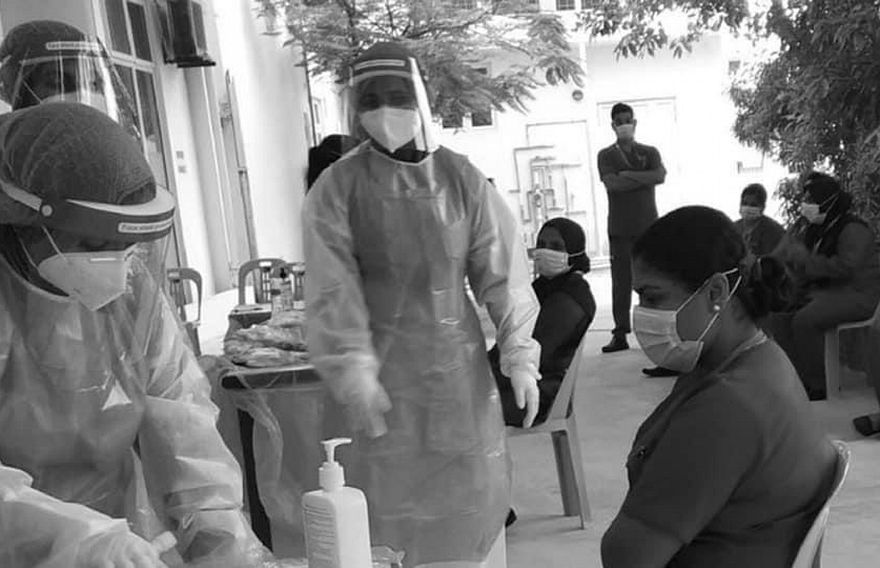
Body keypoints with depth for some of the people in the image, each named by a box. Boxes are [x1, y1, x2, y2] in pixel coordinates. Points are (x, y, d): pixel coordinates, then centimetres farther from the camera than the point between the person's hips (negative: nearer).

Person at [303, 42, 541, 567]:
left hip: (460, 359, 2)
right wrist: (353, 369, -16)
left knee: (473, 483, 12)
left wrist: (519, 355, -6)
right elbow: (334, 289, -8)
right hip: (388, 366, -1)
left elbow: (502, 270, -1)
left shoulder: (461, 178, 0)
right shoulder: (338, 188, -4)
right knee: (394, 488, 5)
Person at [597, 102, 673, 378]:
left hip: (648, 225, 0)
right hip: (619, 228, 0)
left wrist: (627, 174, -12)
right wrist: (645, 177, -8)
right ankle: (620, 334, 6)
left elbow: (660, 175, -10)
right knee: (621, 281, 0)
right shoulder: (606, 155, 8)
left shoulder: (650, 152, 11)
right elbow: (612, 183, -11)